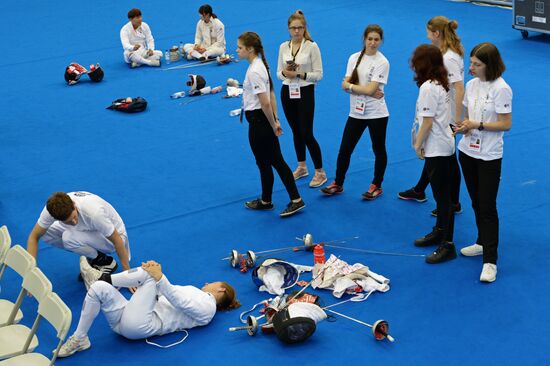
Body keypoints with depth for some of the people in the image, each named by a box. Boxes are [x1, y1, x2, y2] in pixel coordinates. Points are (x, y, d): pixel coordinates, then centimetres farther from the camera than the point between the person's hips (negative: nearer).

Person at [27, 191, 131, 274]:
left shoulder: (94, 212, -39)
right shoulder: (52, 209, -25)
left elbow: (117, 240, -27)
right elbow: (34, 236, -13)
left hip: (110, 238, -6)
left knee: (68, 238, -31)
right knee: (46, 233, -12)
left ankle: (106, 262, -6)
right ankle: (91, 257, 3)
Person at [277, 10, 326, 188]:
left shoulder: (312, 46, -10)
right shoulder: (283, 47, 4)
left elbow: (318, 74, -10)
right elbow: (279, 73, 8)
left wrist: (300, 74, -22)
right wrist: (285, 73, -15)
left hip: (305, 93, -5)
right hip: (287, 93, 5)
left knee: (307, 134, -5)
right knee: (296, 132, 15)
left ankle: (320, 172, 7)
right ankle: (302, 167, 30)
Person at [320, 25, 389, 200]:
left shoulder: (382, 62, -11)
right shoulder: (354, 58, 4)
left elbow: (371, 89, -19)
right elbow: (345, 85, -3)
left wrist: (351, 86, -9)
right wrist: (365, 90, -15)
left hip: (376, 114, -4)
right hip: (356, 112, 4)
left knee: (379, 150, 10)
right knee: (344, 149, 6)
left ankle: (376, 186, 24)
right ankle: (338, 184, 20)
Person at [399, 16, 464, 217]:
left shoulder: (449, 58, -24)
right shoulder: (447, 53, 6)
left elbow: (459, 90, -29)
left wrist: (458, 120, -29)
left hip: (447, 118, -10)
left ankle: (454, 204, 15)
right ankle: (419, 191, 39)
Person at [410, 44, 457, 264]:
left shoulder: (428, 88, -19)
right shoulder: (441, 84, 8)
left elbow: (427, 122, -19)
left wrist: (418, 145, -8)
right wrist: (421, 143, 10)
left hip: (436, 148, -10)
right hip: (444, 145, 10)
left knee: (442, 196, -5)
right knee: (441, 194, 21)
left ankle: (447, 245, -1)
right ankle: (439, 232, 35)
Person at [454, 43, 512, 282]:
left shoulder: (501, 89, -16)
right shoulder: (471, 85, 5)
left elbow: (506, 124, -16)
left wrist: (478, 125, -23)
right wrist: (463, 126, -7)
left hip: (489, 156, -7)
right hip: (467, 152, 7)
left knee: (487, 206, -5)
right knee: (476, 202, 18)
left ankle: (490, 261, -2)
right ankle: (483, 242, 35)